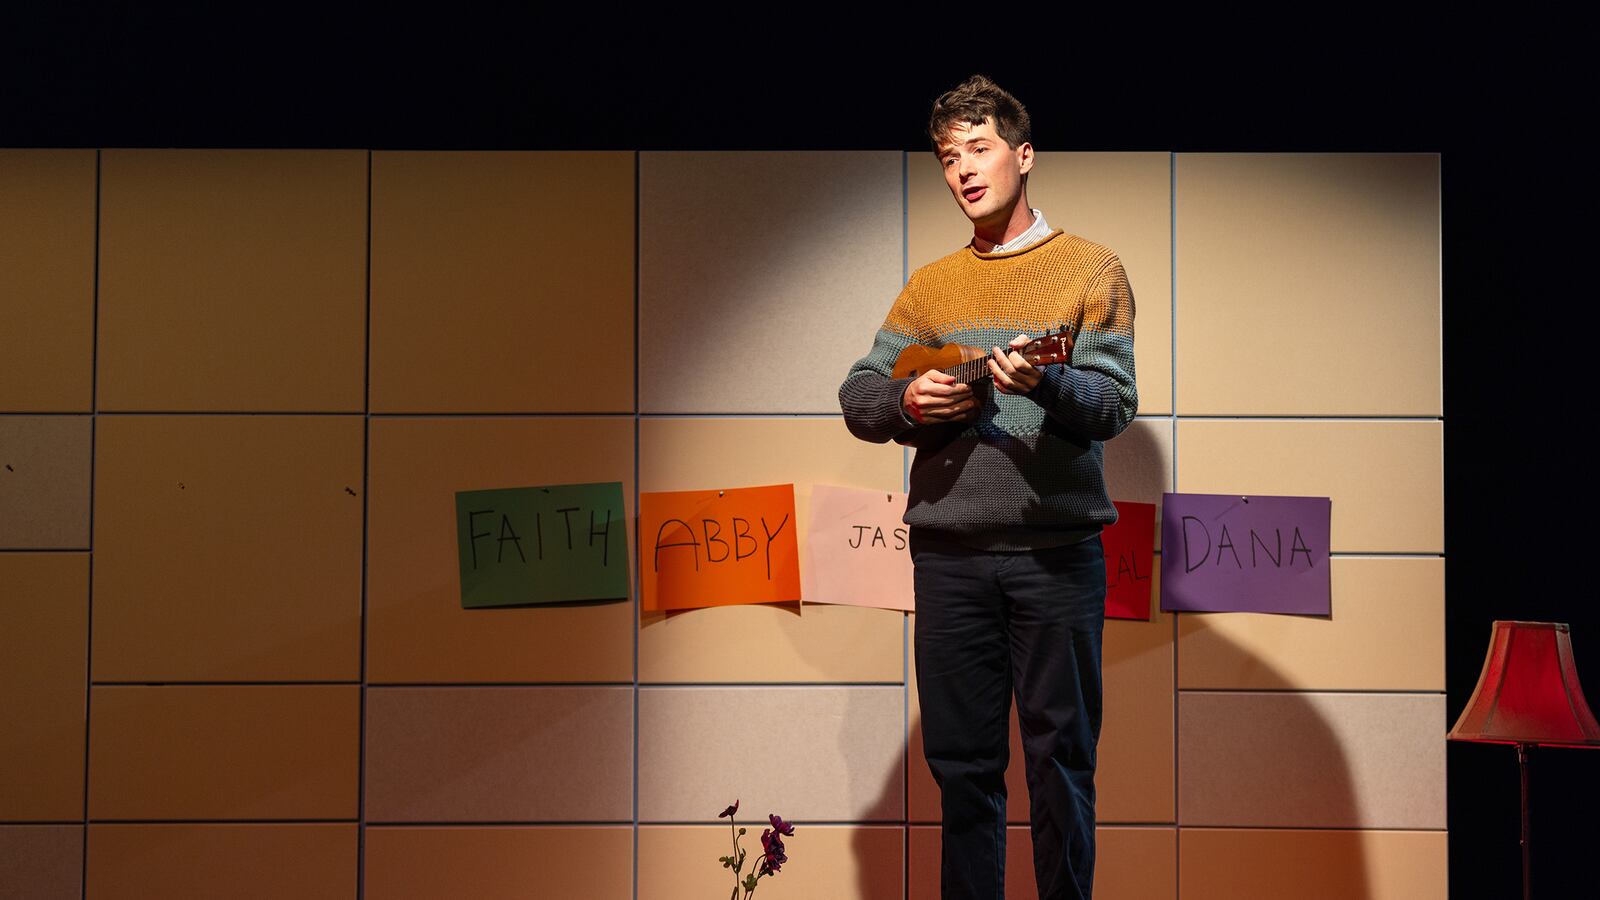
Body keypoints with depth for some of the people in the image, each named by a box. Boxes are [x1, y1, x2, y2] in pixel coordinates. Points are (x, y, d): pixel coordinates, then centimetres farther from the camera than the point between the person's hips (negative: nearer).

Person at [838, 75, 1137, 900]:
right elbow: (857, 397, 12)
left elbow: (1115, 404, -6)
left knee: (1060, 760, 1)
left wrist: (1045, 383, -26)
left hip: (1055, 552, -3)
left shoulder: (1091, 270, 5)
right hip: (949, 552, 3)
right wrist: (909, 403, -10)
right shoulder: (930, 286, 16)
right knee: (960, 761, 7)